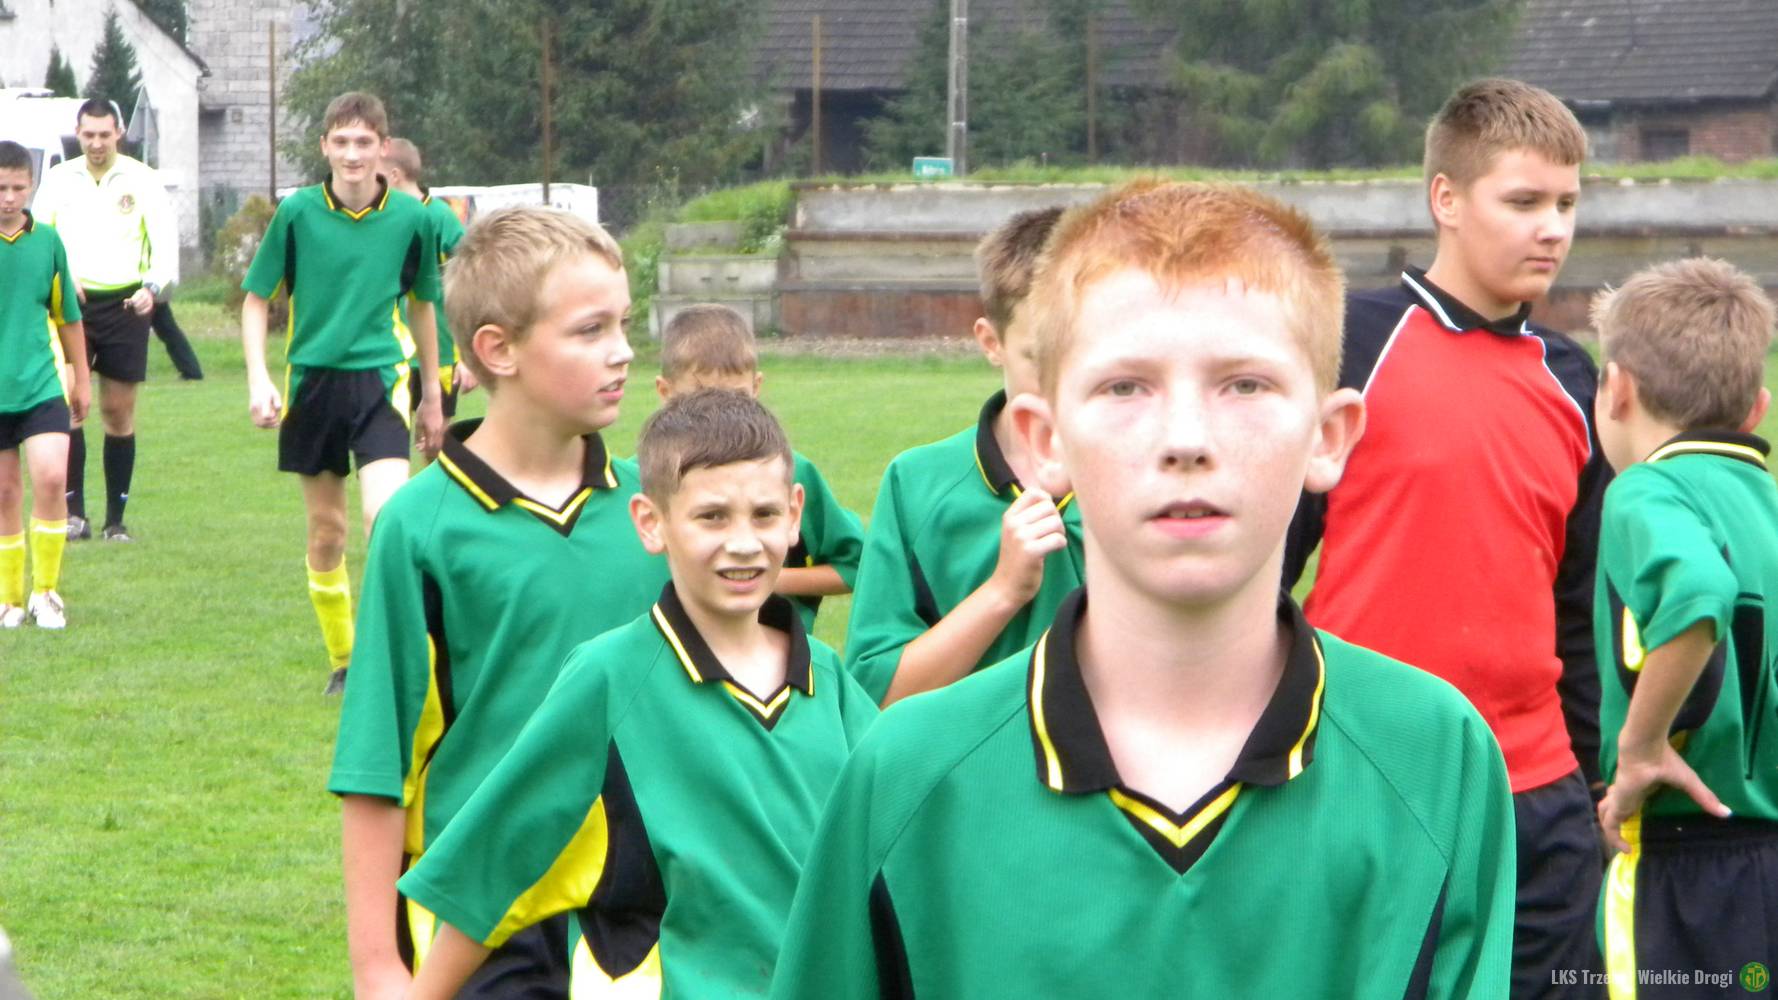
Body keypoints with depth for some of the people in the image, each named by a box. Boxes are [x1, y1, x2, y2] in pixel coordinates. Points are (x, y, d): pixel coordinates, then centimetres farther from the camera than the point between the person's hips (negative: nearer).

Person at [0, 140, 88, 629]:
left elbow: (67, 314, 14)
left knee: (51, 478, -14)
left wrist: (81, 379, 19)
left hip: (41, 383, 1)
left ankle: (45, 591, -1)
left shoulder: (46, 239, 3)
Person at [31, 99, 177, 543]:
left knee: (119, 411, 2)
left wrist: (153, 286, -19)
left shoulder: (143, 179, 3)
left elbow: (165, 238, -2)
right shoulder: (58, 178, 7)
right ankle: (74, 511, -5)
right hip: (72, 305, 1)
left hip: (124, 303, -1)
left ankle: (116, 519, 9)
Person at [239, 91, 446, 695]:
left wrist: (431, 396, 18)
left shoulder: (410, 217, -2)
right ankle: (343, 660, 24)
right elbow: (256, 299, 5)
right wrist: (258, 380, -6)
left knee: (387, 517, -20)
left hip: (380, 379, -1)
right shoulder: (296, 212, -4)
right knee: (326, 533, 9)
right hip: (312, 380, 1)